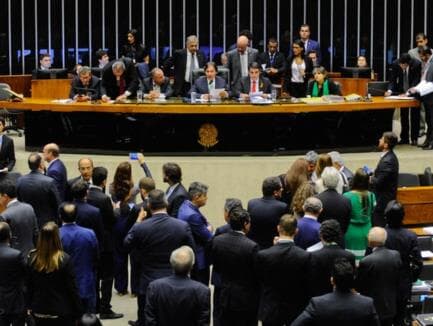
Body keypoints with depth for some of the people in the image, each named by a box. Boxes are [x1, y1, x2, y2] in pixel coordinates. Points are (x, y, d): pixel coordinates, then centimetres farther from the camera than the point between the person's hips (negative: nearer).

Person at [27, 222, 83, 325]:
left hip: (39, 312, 4)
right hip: (62, 313, -4)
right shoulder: (65, 259, -17)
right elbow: (72, 288, -12)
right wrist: (78, 312, -3)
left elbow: (29, 286, 4)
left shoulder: (32, 258, -6)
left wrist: (30, 305, 17)